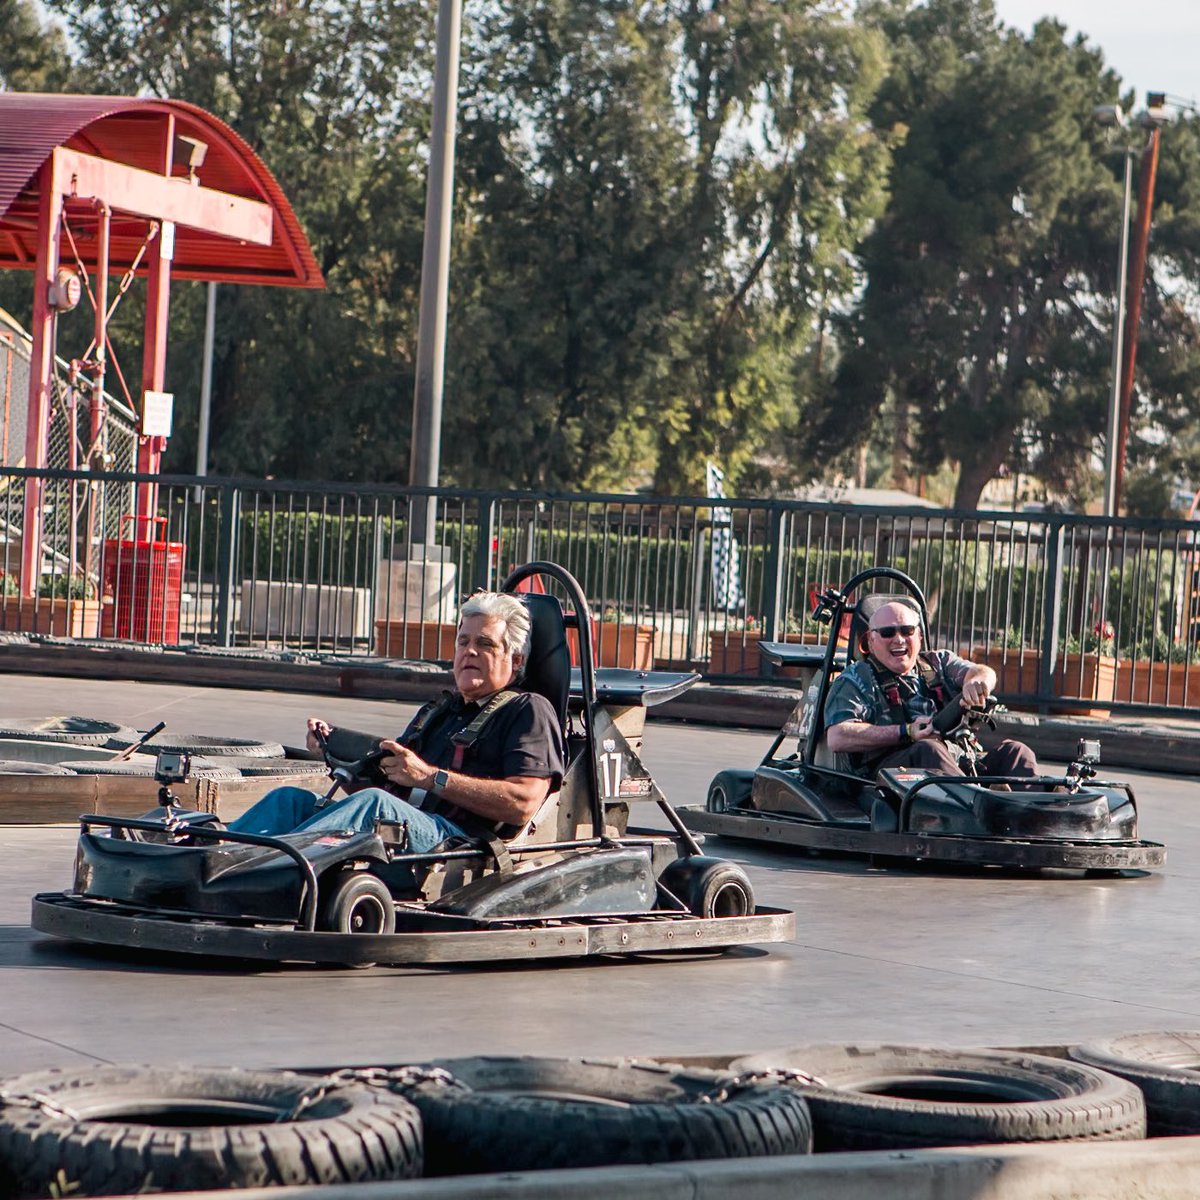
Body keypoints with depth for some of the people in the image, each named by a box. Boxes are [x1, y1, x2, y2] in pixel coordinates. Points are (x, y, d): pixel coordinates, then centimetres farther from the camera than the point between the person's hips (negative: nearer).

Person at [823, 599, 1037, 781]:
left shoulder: (938, 662, 28)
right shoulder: (856, 679, 13)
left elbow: (983, 673, 8)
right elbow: (837, 738, -3)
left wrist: (977, 681, -20)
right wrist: (907, 732, -11)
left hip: (960, 764, 5)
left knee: (1016, 752, -17)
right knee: (928, 750, -35)